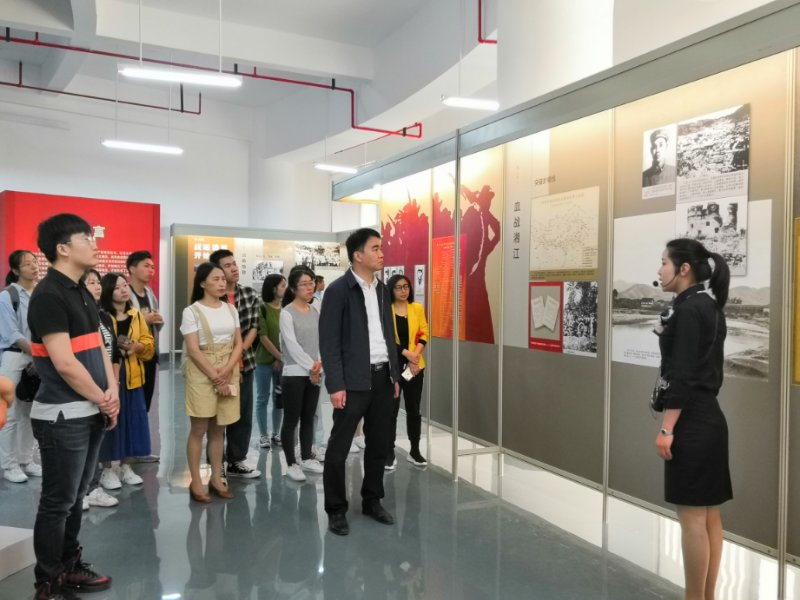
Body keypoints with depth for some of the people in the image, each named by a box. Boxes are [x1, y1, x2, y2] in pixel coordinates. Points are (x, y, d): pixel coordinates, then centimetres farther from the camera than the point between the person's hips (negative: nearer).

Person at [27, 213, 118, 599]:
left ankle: (71, 568, 32)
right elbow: (65, 364, -21)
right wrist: (103, 399, -10)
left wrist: (112, 391, -2)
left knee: (75, 497, 18)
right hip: (63, 417, -8)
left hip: (90, 413, 9)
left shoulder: (83, 294, 12)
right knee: (57, 502, 3)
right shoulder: (48, 295, -16)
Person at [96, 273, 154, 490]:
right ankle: (107, 470, 14)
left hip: (132, 377, 5)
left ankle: (126, 467, 22)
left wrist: (138, 346, -10)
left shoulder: (136, 315, 10)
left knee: (132, 421, 8)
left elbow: (149, 345, 9)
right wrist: (114, 349, -21)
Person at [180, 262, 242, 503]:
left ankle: (216, 478, 17)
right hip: (202, 374, -4)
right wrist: (215, 377, -14)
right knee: (199, 429, -1)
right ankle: (196, 482, 7)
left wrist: (226, 371, -9)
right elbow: (193, 350, -10)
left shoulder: (231, 310, 9)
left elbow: (238, 344, 7)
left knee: (218, 429, 10)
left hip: (228, 374, 5)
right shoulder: (192, 311, -6)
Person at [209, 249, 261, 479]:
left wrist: (239, 353, -9)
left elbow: (254, 327, 2)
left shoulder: (250, 294, 4)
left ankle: (236, 462, 24)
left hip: (244, 363, 5)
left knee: (243, 415, 11)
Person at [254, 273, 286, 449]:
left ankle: (275, 433, 22)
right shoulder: (262, 308, -8)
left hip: (282, 361, 4)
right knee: (263, 398, 6)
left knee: (280, 398, 9)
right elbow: (263, 337, -10)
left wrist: (282, 359, -7)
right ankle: (263, 435, 17)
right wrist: (279, 356, -11)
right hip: (264, 360, -4)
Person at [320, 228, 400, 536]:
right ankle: (336, 510, 16)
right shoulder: (338, 290, -10)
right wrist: (336, 385, -17)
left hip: (382, 377, 7)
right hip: (354, 380, -6)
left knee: (379, 444, 15)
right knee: (339, 448, 2)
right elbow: (329, 342, -12)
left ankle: (372, 500, 30)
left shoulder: (382, 289, 11)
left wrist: (395, 374, 13)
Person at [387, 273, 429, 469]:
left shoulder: (418, 308, 9)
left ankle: (415, 451, 21)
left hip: (415, 366, 4)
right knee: (391, 410, 1)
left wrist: (416, 355, -11)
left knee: (414, 409, 9)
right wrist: (406, 353, -17)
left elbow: (424, 334, 4)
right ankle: (390, 453, 10)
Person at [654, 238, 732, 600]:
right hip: (709, 417, 10)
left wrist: (667, 429, -19)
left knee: (692, 516, -1)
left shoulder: (688, 310, -15)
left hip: (692, 421, -10)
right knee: (708, 515, 14)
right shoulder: (709, 308, 13)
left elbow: (683, 375, -20)